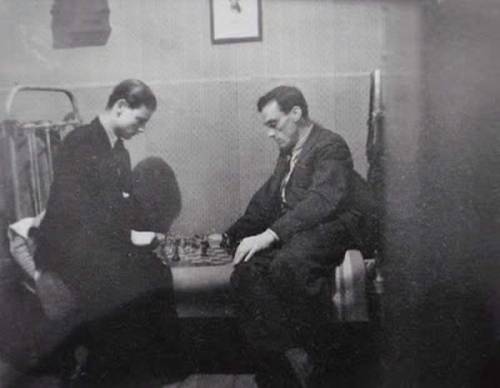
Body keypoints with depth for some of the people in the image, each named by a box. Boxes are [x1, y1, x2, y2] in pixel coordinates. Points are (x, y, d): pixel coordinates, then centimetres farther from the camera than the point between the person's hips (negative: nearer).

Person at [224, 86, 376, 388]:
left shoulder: (331, 146, -4)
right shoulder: (288, 153, 23)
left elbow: (323, 199, -20)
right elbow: (266, 200, 25)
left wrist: (270, 234, -27)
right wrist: (231, 235, 15)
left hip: (329, 227, -7)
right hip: (291, 231, 7)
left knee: (287, 262, -38)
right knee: (245, 272, -21)